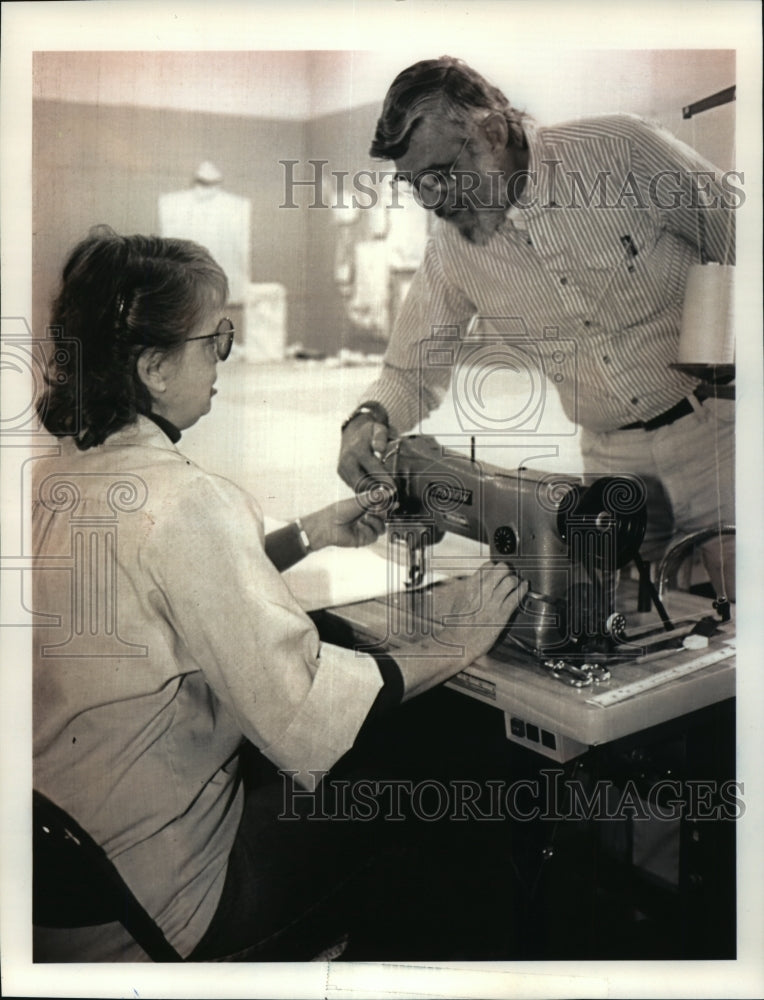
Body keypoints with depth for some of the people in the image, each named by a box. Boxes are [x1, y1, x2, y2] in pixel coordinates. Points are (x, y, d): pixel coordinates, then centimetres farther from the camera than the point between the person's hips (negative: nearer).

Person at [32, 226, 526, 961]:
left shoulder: (52, 478, -1)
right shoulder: (185, 502, -28)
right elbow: (302, 712, -27)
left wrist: (306, 536, 8)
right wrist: (455, 642, -15)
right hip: (157, 896, -8)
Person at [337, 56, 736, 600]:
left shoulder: (619, 148, -12)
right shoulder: (451, 255, -1)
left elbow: (741, 241, -3)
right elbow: (412, 372, 7)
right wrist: (370, 418, -15)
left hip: (719, 428, -3)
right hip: (616, 462, 3)